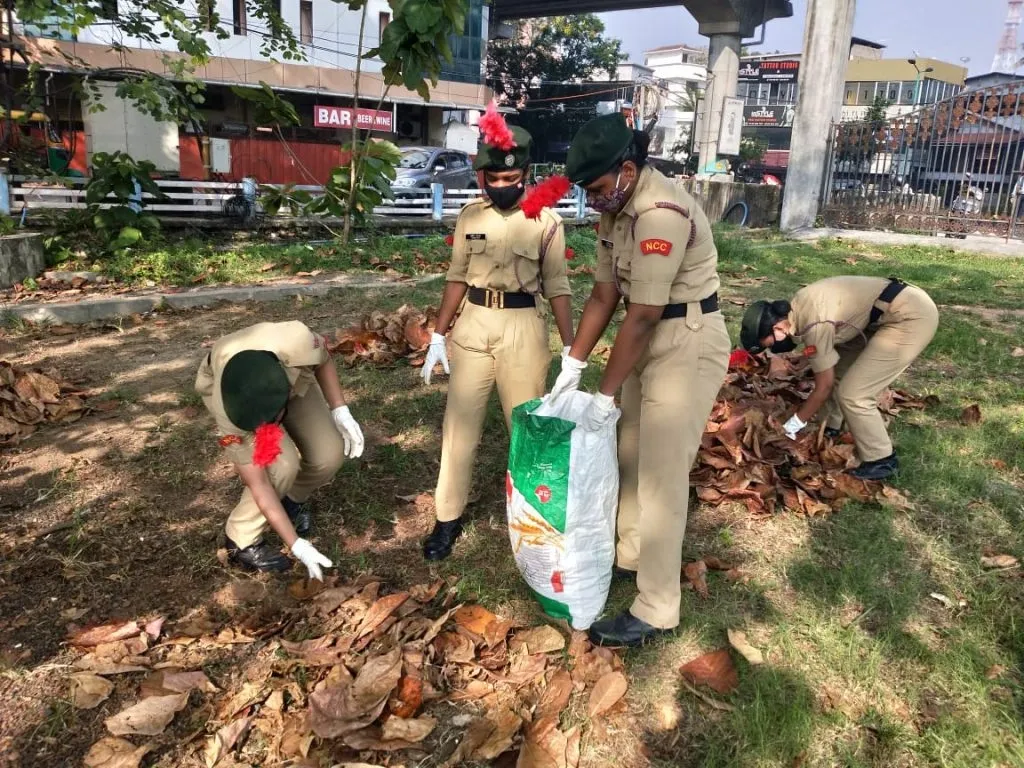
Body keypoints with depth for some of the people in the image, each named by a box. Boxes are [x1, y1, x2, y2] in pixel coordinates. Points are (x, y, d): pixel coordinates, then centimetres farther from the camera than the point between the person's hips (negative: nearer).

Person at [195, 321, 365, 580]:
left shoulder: (297, 342, -43)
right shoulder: (227, 413, -41)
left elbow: (323, 360, -15)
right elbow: (258, 484, -31)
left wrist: (340, 411, -22)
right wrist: (296, 544, -30)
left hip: (294, 378, 3)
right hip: (229, 393, -3)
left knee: (328, 455, -16)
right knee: (281, 466, -28)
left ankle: (293, 499, 17)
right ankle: (242, 541, -4)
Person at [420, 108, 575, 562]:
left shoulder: (546, 221, -3)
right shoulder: (470, 217, 5)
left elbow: (557, 286, -2)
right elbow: (457, 278, 10)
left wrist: (571, 349, -9)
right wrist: (437, 337, 8)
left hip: (523, 328, -2)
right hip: (472, 326, 3)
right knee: (459, 425, 6)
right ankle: (448, 518, 19)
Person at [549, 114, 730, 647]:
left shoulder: (661, 213, -26)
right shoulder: (616, 209, 3)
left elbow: (642, 316, -25)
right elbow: (604, 294, 7)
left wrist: (606, 394, -19)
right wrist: (573, 364, 5)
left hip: (688, 344, -9)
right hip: (650, 339, 9)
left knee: (661, 475, -4)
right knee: (631, 456, 18)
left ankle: (656, 612, 9)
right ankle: (631, 554, 38)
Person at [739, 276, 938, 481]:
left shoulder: (814, 326, -23)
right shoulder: (798, 306, 4)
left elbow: (824, 387, -11)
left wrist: (793, 424, 1)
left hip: (912, 318, -10)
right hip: (899, 308, 10)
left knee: (852, 394, -9)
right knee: (836, 370, 15)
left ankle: (880, 460, 7)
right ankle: (832, 429, 33)